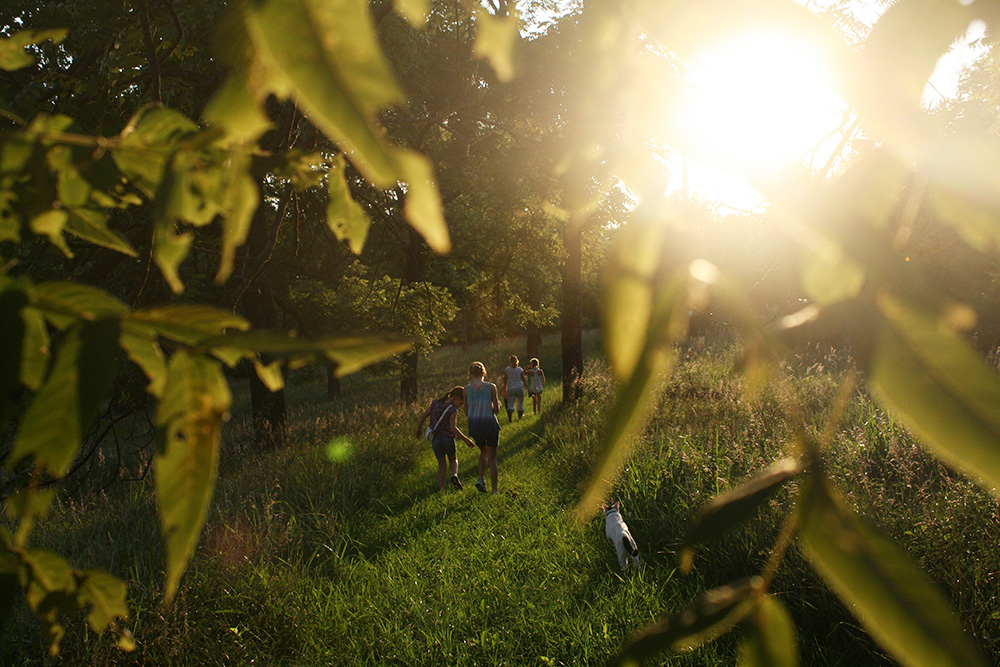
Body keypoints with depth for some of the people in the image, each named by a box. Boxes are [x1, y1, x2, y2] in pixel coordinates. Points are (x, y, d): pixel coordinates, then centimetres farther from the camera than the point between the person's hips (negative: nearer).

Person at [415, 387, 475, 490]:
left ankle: (441, 490, 6)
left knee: (442, 465, 17)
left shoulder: (436, 403, 1)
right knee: (453, 460, 23)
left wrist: (419, 428, 24)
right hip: (448, 438, -4)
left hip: (435, 439, 4)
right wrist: (466, 439, -22)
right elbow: (453, 428, -25)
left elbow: (423, 415, 9)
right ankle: (454, 475, -7)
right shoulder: (453, 410, -16)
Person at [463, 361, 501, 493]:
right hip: (490, 423, -2)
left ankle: (480, 479, 6)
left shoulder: (467, 388, 0)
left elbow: (466, 412, 5)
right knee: (492, 457, 10)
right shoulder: (491, 387, -5)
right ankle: (494, 490, 9)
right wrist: (497, 405, 19)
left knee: (484, 452, 26)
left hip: (474, 424, 2)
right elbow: (496, 409, -3)